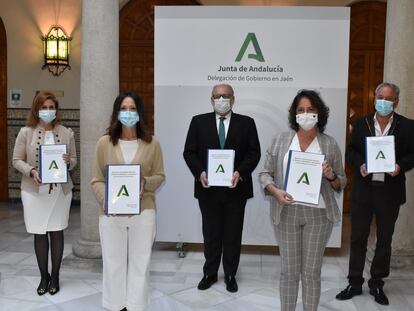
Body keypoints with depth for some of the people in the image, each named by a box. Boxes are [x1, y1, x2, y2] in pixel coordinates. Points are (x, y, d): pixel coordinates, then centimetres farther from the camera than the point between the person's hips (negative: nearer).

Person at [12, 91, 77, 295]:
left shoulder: (66, 133, 2)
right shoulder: (26, 132, -2)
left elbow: (74, 159, 9)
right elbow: (17, 160, 1)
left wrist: (68, 162, -14)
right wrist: (31, 171, -17)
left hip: (60, 190, 1)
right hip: (34, 191, -1)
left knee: (57, 233, 7)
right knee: (39, 234, 7)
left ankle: (55, 276, 23)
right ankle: (44, 277, 24)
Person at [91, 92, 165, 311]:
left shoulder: (152, 143, 0)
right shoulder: (104, 143, 0)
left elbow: (160, 176, 5)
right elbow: (97, 180, 2)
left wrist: (145, 183, -15)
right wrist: (106, 199, -15)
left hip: (143, 212, 0)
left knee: (140, 261, 9)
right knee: (113, 261, 10)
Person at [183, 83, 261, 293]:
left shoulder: (246, 123, 3)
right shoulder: (199, 122, 4)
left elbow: (254, 152, -2)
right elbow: (189, 152, 1)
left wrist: (240, 172, -17)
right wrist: (199, 172, -15)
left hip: (235, 188, 0)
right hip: (208, 187, 1)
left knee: (233, 234, 10)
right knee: (211, 233, 12)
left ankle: (230, 275, 26)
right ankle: (210, 273, 28)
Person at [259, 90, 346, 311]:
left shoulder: (330, 144, 1)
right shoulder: (280, 140, 1)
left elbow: (341, 184, 6)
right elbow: (265, 173, 2)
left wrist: (331, 176, -16)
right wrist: (275, 191, -17)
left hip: (318, 214, 0)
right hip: (287, 213, 0)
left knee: (312, 272, 10)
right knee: (289, 271, 11)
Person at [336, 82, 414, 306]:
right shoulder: (361, 124, 4)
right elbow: (351, 151, 6)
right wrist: (360, 164, -13)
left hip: (390, 192, 0)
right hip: (363, 189, 1)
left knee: (384, 239, 12)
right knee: (358, 238, 8)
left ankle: (377, 284, 28)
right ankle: (354, 283, 22)